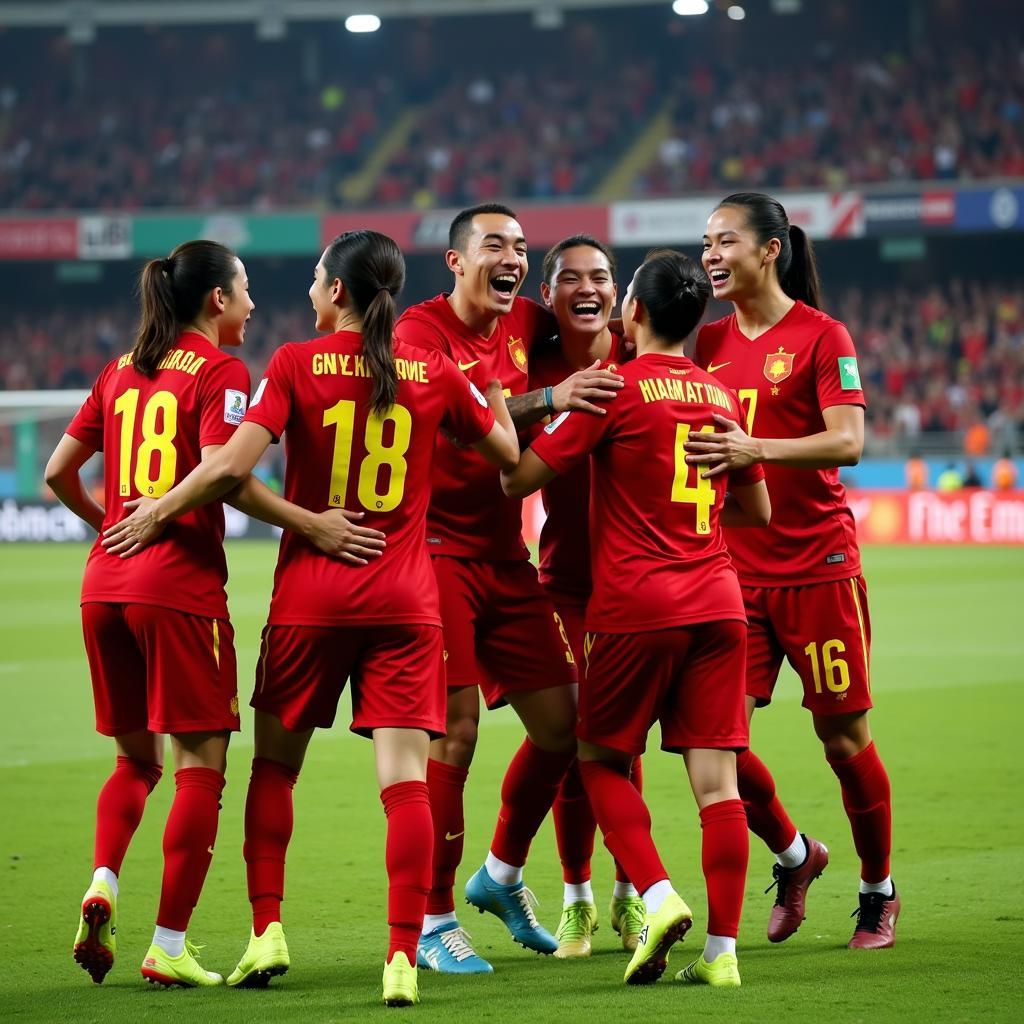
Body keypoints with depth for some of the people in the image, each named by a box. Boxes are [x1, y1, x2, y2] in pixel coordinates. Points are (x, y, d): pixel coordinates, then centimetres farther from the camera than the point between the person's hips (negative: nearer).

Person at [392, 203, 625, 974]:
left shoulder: (524, 323, 8)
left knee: (562, 722, 8)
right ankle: (432, 922, -2)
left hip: (505, 556, 7)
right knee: (454, 728, -12)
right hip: (437, 553, -7)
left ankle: (503, 875, 30)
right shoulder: (422, 330, -12)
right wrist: (548, 399, -39)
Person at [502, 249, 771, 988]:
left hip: (636, 604, -4)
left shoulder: (618, 387, -4)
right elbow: (757, 509, 24)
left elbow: (522, 477, -5)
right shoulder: (722, 396, 13)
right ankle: (722, 949, -2)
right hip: (717, 601, 4)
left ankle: (657, 895, -6)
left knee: (602, 757, 12)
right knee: (716, 777, 0)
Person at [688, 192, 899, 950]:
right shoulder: (710, 341, 10)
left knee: (844, 738, 2)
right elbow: (690, 435, 20)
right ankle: (794, 856, 23)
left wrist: (754, 448, -29)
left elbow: (848, 441, -18)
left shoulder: (821, 336, -7)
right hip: (735, 568, 5)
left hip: (817, 566, -5)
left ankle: (880, 891, 21)